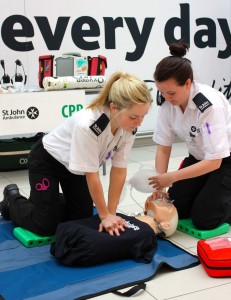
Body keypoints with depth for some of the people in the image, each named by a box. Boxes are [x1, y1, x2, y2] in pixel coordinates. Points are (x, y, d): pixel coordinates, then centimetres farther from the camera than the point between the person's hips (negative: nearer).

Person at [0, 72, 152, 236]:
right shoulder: (87, 124, -41)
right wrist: (105, 215, -23)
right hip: (46, 160, -6)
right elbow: (92, 176, -32)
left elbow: (119, 170, -15)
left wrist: (111, 213, -16)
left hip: (76, 165, 6)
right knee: (45, 226, -2)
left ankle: (51, 199, 34)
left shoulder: (129, 126, -22)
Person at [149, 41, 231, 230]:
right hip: (199, 157, 6)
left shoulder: (209, 105, -35)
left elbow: (214, 162, -31)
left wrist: (171, 177, -34)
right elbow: (163, 148, -9)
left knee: (204, 219, -12)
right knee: (176, 209, -2)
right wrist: (160, 186, -20)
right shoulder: (166, 102, -18)